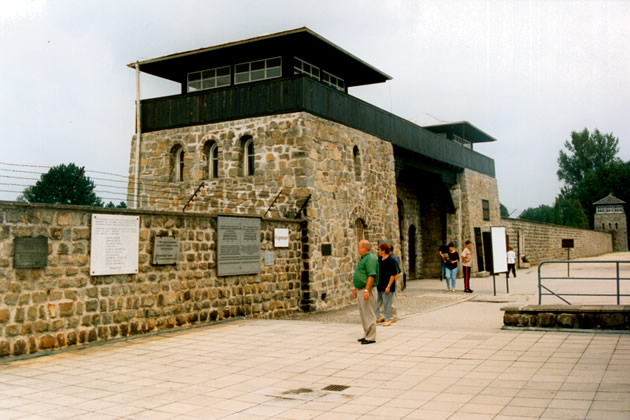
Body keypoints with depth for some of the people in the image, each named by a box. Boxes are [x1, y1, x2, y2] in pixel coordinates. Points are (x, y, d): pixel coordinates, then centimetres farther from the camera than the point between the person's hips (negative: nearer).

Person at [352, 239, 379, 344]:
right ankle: (366, 335, 22)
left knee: (369, 314, -5)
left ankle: (371, 337, 0)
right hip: (361, 290, 10)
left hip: (367, 290, -10)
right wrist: (356, 288, 23)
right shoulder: (363, 258, 17)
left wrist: (366, 290, -27)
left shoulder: (370, 258, -16)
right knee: (363, 314, 15)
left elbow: (372, 276, -23)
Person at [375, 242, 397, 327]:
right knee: (376, 301, 12)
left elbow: (393, 275, -16)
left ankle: (388, 319, 11)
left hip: (387, 286, -8)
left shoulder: (391, 260, -16)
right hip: (379, 285, 8)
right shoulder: (380, 259, 8)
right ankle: (377, 317, 23)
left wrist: (388, 286, -19)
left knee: (387, 303, 1)